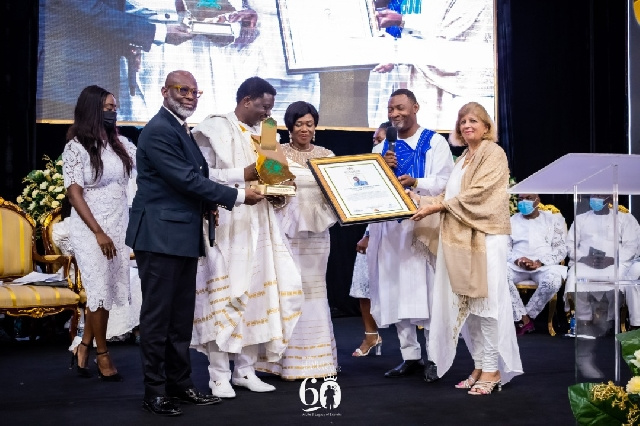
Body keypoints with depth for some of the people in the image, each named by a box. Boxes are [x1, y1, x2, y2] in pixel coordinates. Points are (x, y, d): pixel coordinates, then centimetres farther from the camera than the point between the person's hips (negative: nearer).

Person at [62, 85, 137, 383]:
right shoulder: (76, 147, -7)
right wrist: (99, 232, -16)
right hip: (90, 229, -5)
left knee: (108, 291, 8)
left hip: (119, 227, 5)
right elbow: (74, 193, -11)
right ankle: (102, 355, 16)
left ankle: (84, 347, 25)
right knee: (101, 291, 0)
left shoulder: (120, 143, 7)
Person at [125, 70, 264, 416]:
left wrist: (209, 205, 3)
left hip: (184, 236, 10)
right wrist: (238, 197, -15)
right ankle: (154, 392, 7)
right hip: (161, 235, -10)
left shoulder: (181, 130, 18)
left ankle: (180, 384, 23)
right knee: (158, 315, -2)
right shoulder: (159, 130, -13)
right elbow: (185, 179, -19)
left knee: (181, 316, 14)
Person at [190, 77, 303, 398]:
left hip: (259, 224, 7)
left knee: (257, 291, 5)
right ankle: (219, 374, 2)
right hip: (226, 223, -7)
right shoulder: (215, 128, -4)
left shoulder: (262, 134, 16)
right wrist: (243, 175, -18)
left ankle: (246, 369, 14)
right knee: (223, 294, -6)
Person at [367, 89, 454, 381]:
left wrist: (415, 183, -24)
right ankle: (410, 356, 14)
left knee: (426, 289, -7)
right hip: (390, 226, 5)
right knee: (396, 290, 5)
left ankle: (433, 357, 2)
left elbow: (444, 182, -8)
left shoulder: (434, 142, 2)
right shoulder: (381, 149, 16)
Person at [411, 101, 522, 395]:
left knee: (486, 302, -8)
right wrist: (424, 204, 6)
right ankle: (479, 367, 12)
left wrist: (438, 206, -11)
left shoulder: (493, 153, -1)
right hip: (460, 238, 8)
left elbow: (478, 193, -12)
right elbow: (452, 196, 20)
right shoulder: (463, 158, 23)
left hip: (485, 236, -8)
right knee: (466, 304, 5)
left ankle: (492, 370, -3)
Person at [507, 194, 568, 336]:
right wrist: (517, 261, -13)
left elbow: (561, 249, 3)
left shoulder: (553, 219, 12)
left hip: (545, 265, -1)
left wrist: (539, 263, -14)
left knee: (554, 280, -37)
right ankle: (524, 319, -22)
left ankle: (527, 315, -15)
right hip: (517, 265, 1)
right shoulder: (512, 221, 17)